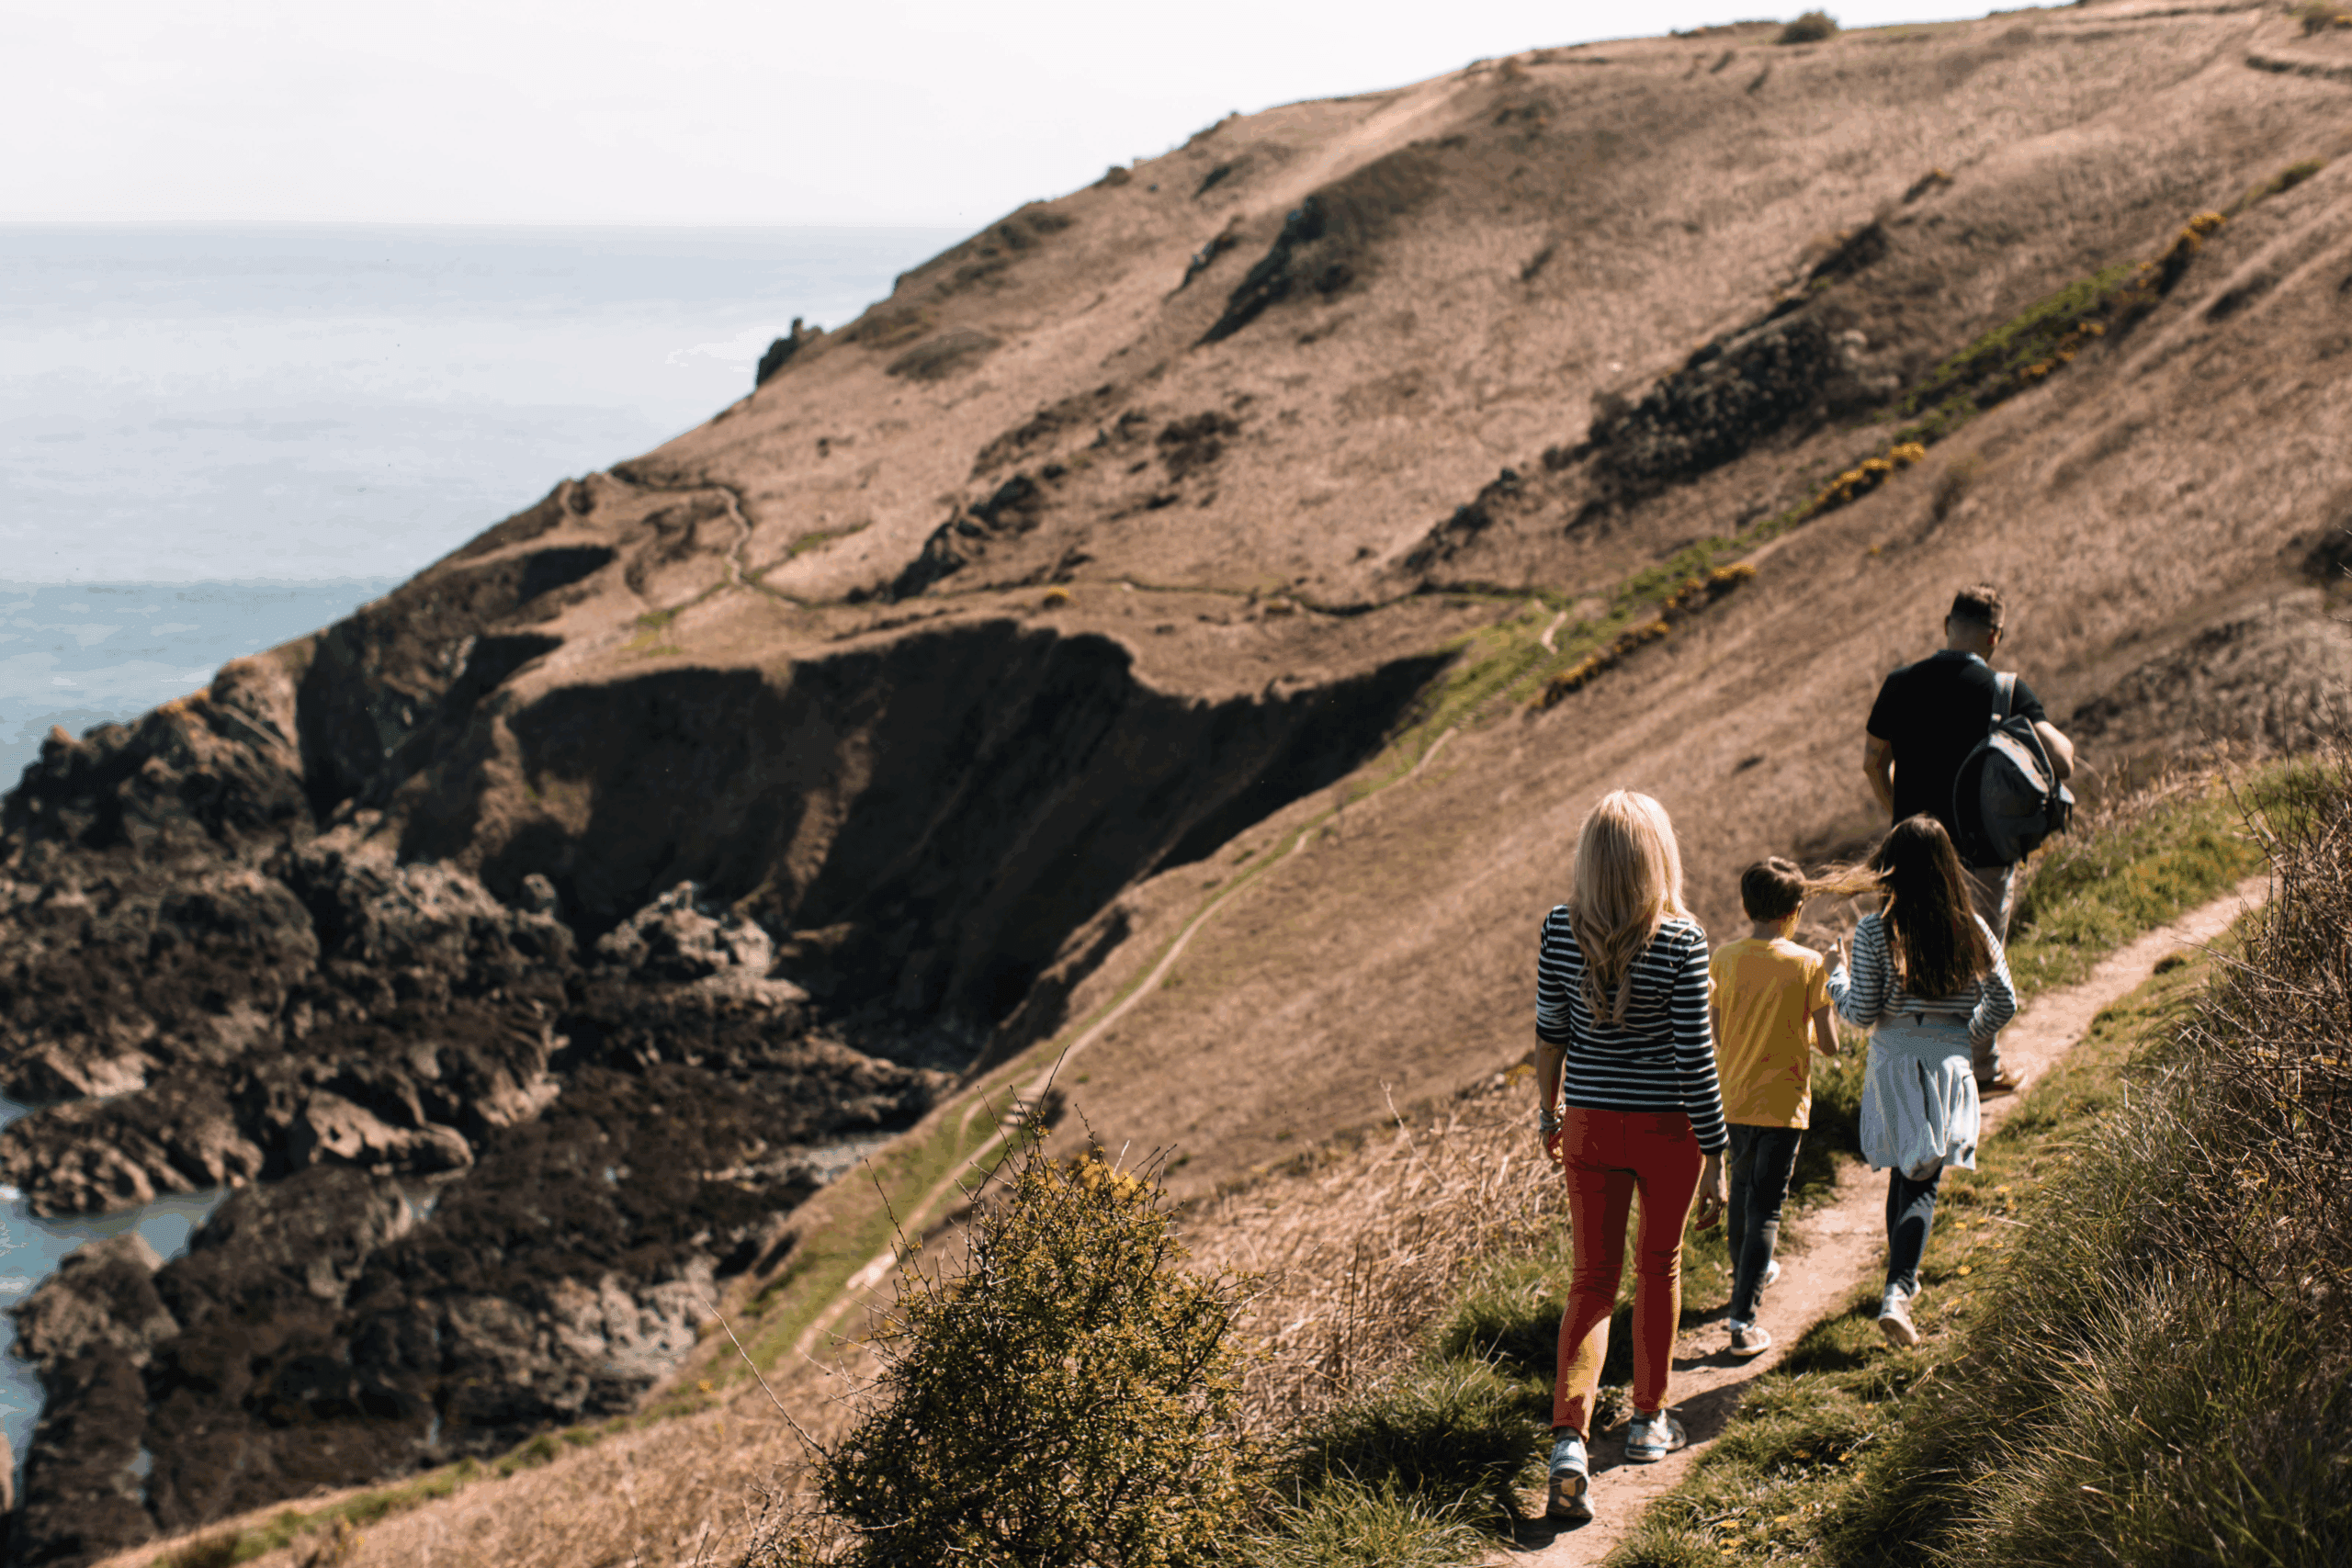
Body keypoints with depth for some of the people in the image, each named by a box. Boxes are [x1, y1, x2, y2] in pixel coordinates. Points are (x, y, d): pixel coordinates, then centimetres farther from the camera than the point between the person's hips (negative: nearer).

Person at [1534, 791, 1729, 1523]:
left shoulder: (1561, 931, -9)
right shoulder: (1681, 943, -19)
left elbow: (1549, 1031, 2)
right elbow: (1694, 1059, -16)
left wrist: (1549, 1108, 19)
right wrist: (1715, 1158, -8)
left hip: (1590, 1126, 2)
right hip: (1667, 1129, -2)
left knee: (1592, 1281, 9)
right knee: (1658, 1266, 20)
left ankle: (1569, 1436, -9)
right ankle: (1648, 1419, 35)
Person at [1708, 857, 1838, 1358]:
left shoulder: (1724, 958, -5)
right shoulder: (1808, 965, -14)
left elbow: (1716, 1034, 0)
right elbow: (1829, 1044, -12)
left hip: (1733, 1097, 4)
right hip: (1782, 1103, -4)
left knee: (1743, 1189, 25)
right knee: (1765, 1208, -1)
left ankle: (1749, 1274, 46)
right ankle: (1742, 1319, -8)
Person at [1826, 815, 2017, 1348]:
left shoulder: (1875, 932, -12)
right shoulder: (1973, 929, -5)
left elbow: (1861, 1014, -10)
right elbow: (2004, 1004, 2)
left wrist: (1836, 973, 8)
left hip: (1893, 1066, 0)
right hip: (1949, 1067, 0)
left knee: (1903, 1172, 20)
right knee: (1923, 1183, 4)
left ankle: (1903, 1282, 36)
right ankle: (1897, 1292, -14)